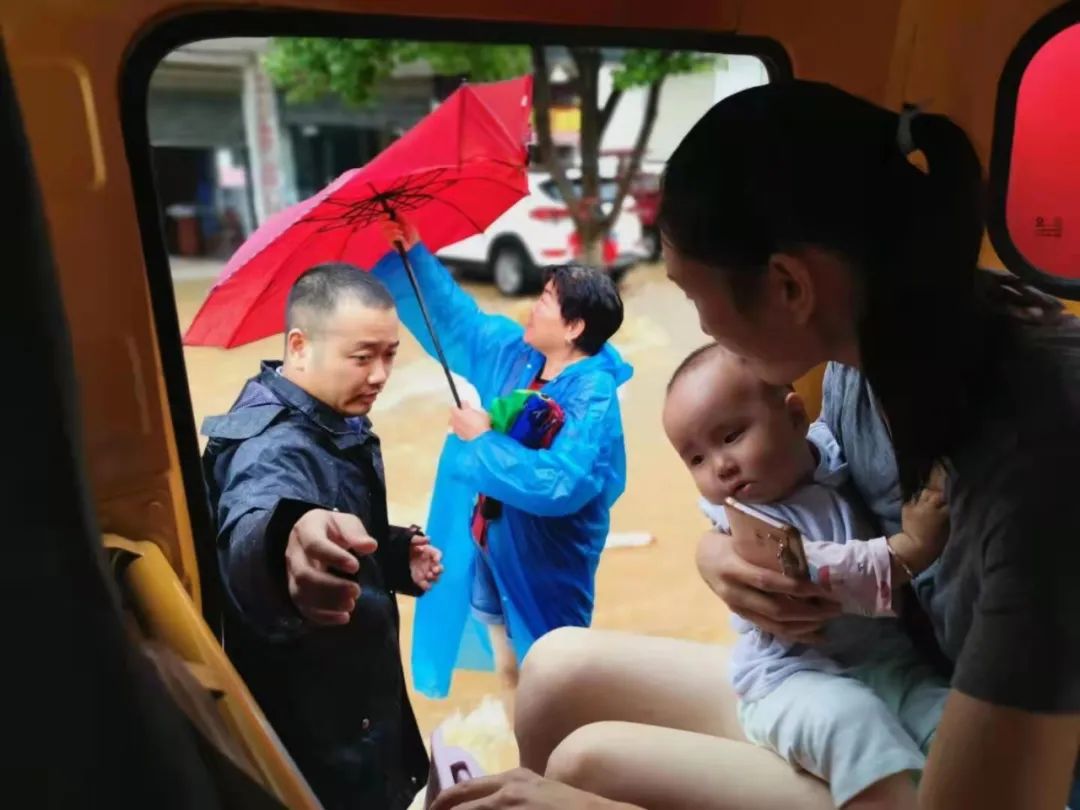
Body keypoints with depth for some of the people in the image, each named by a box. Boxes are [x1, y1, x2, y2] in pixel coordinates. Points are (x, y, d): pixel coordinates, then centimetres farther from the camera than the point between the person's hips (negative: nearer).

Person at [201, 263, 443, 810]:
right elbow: (250, 529, -55)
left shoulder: (337, 425, -1)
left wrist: (399, 555, -3)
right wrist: (286, 540, -76)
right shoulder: (274, 446, -31)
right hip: (314, 732, -9)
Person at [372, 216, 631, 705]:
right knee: (508, 670, 24)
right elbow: (453, 316, 10)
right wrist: (411, 253, 5)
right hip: (487, 549, 8)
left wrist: (483, 442, -27)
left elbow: (561, 483, -38)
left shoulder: (592, 397, -26)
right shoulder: (512, 352, -2)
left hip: (544, 566, -7)